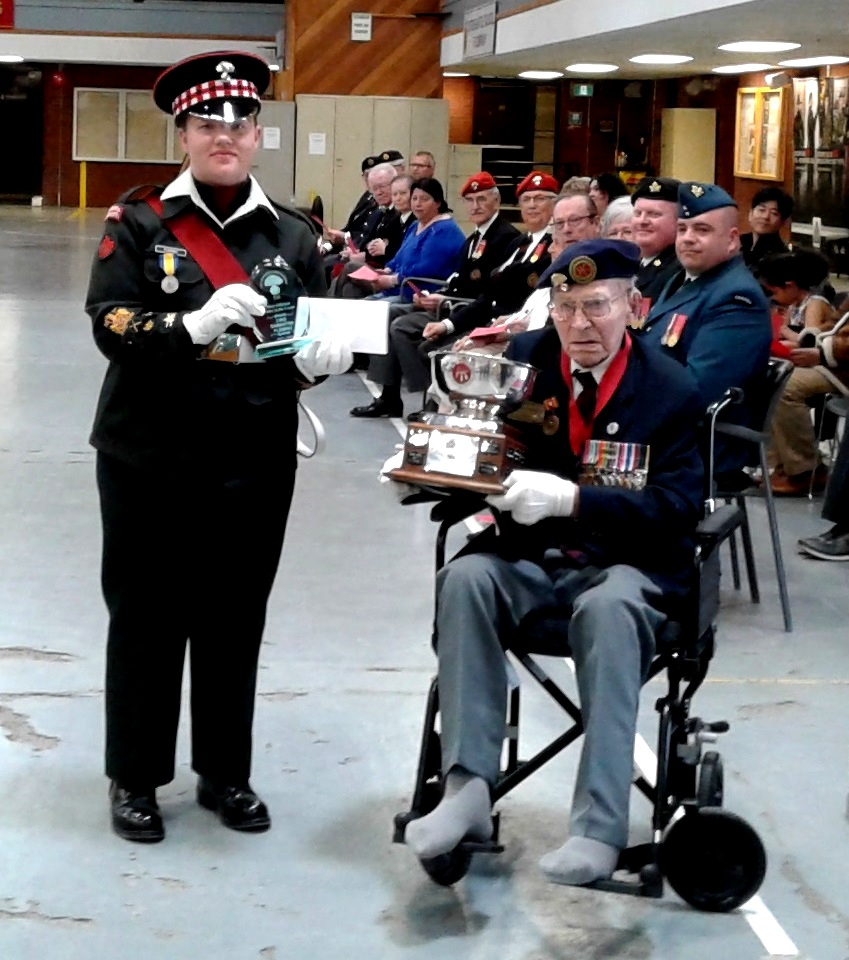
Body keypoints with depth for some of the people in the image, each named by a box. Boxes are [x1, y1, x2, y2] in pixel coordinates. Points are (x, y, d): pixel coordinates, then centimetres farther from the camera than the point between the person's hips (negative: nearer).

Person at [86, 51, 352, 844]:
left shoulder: (292, 235, 6)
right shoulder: (138, 222, -3)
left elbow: (317, 338, 7)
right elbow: (109, 326, -12)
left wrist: (323, 357, -17)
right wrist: (192, 324, -30)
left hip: (255, 463, 3)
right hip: (150, 459, -2)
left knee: (235, 620, 11)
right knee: (147, 618, 7)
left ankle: (226, 773, 25)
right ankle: (134, 779, 20)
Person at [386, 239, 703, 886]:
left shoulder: (672, 390, -4)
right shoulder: (523, 361, 5)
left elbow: (679, 505, -13)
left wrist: (570, 499, -27)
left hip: (627, 567, -3)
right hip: (530, 558, 3)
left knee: (607, 606, -37)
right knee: (465, 577, -28)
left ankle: (601, 824, -36)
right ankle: (468, 789, -30)